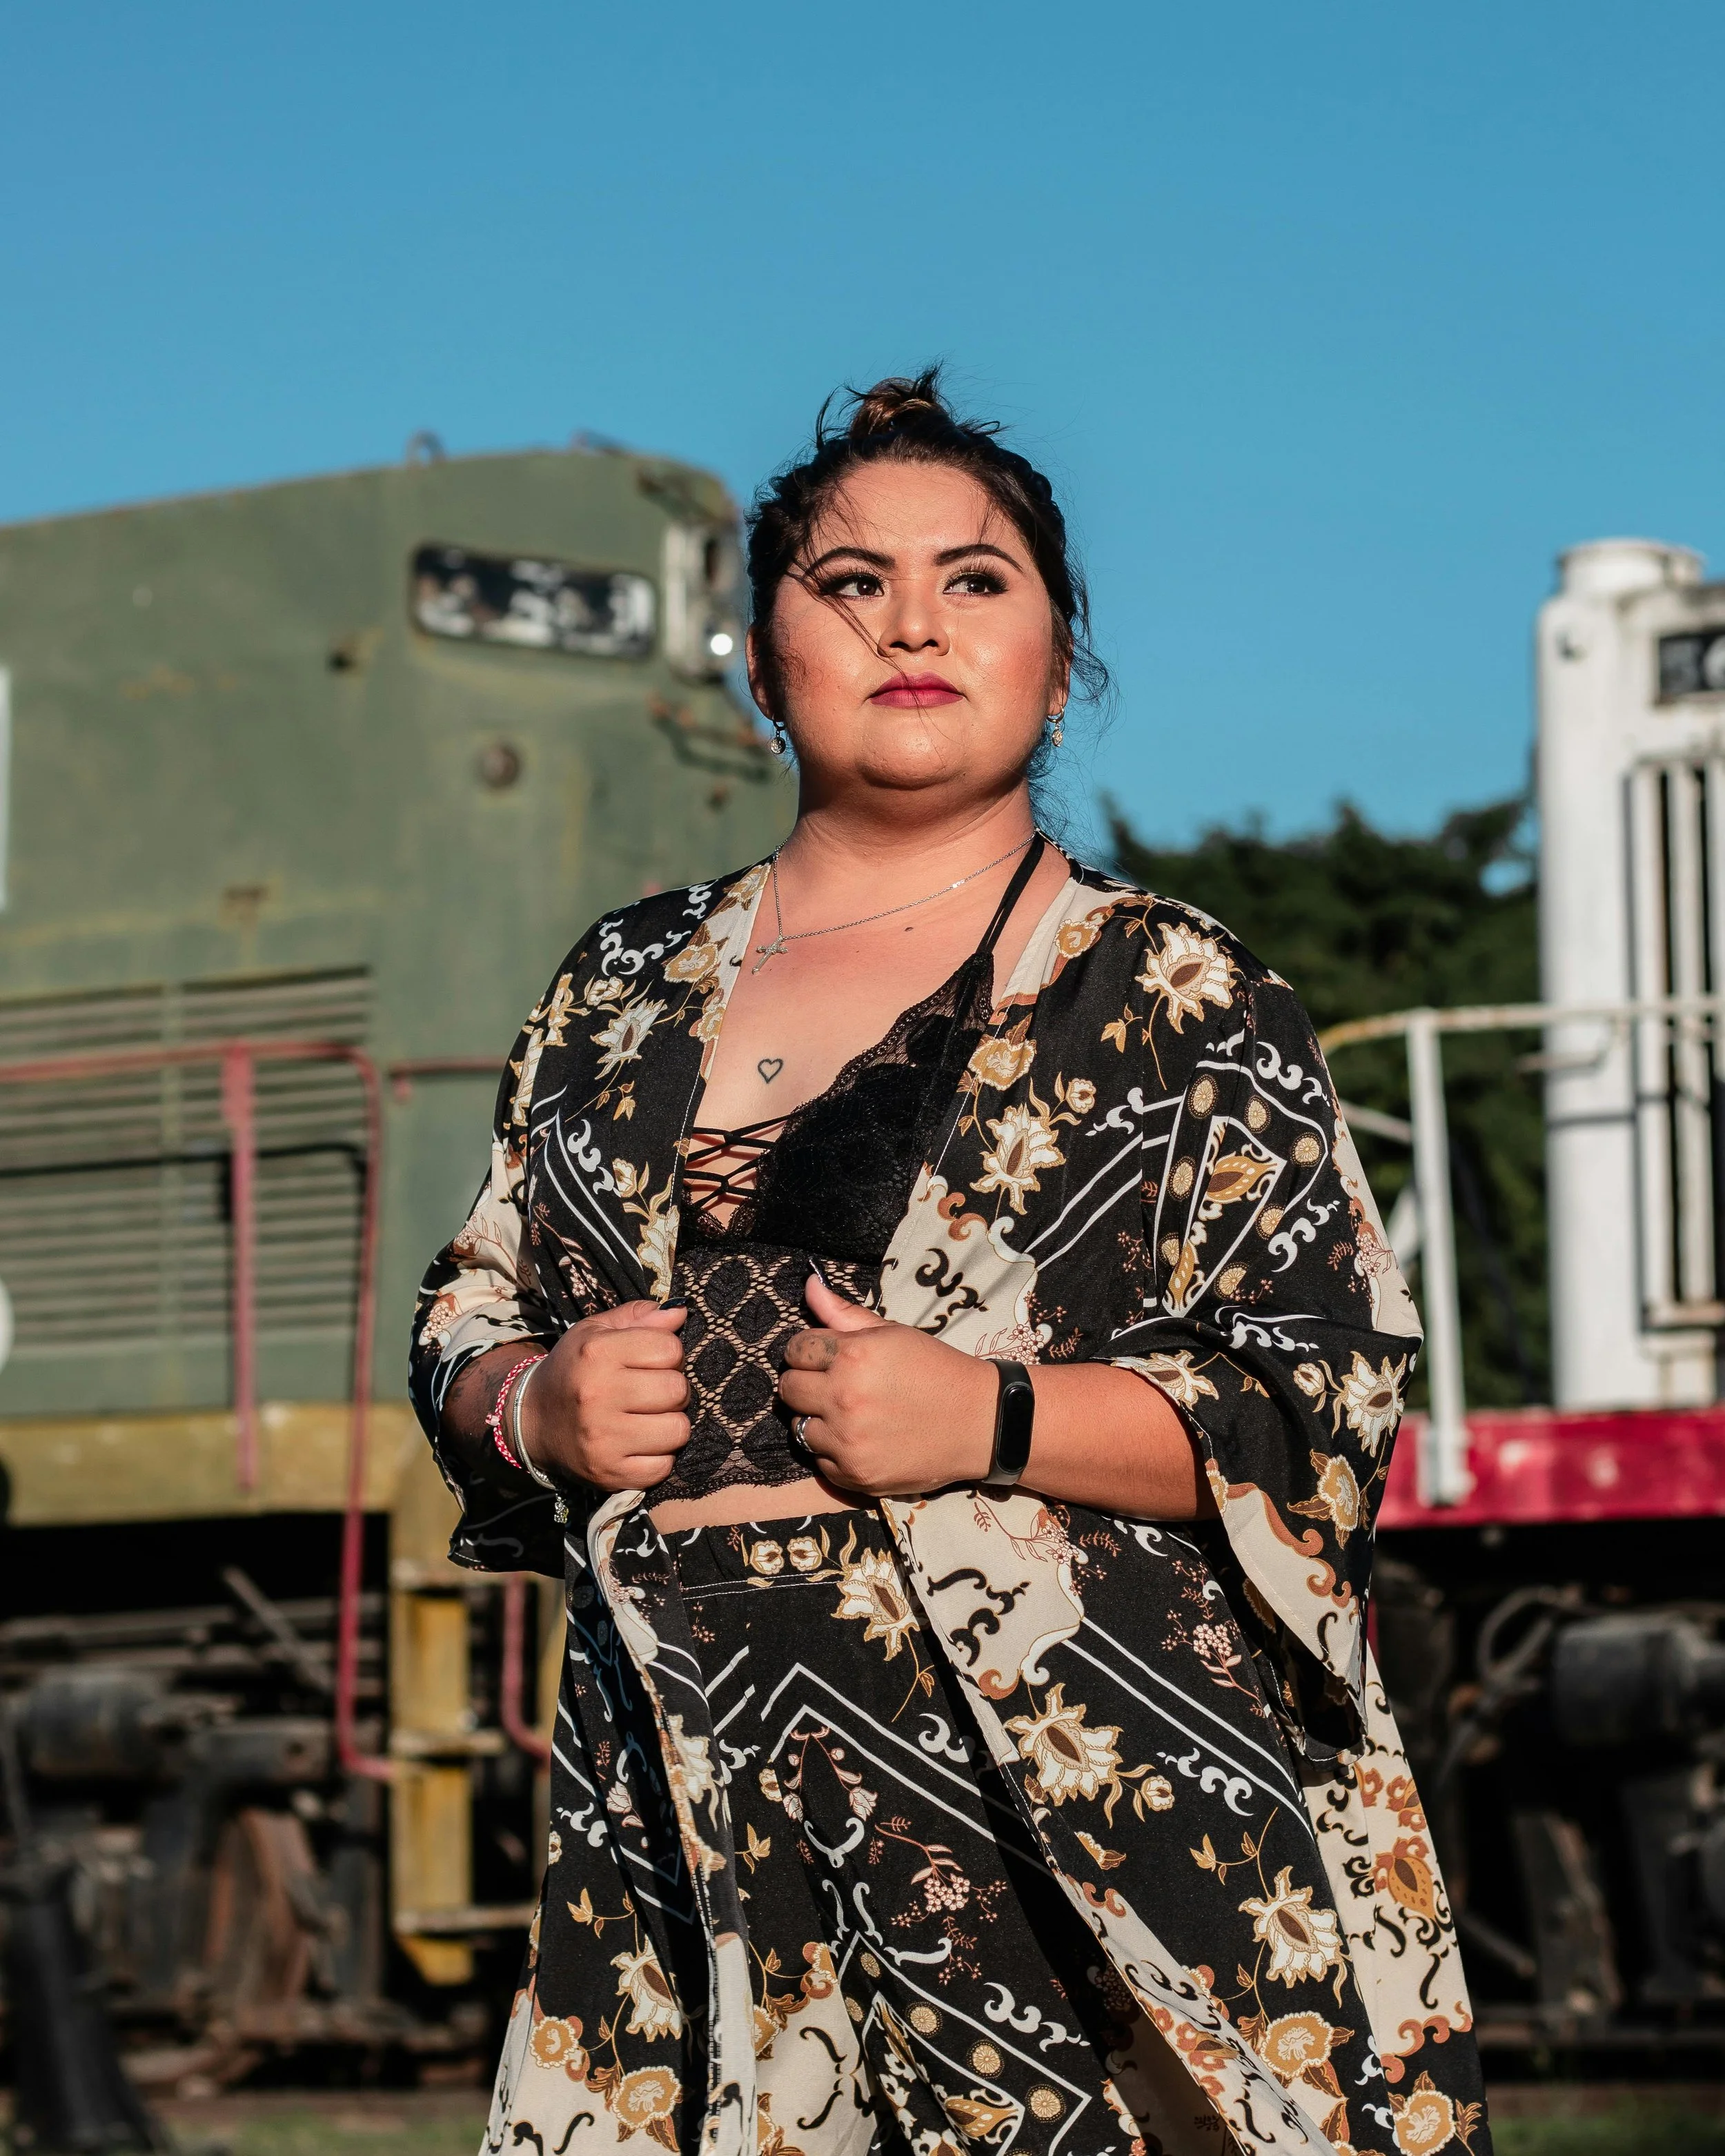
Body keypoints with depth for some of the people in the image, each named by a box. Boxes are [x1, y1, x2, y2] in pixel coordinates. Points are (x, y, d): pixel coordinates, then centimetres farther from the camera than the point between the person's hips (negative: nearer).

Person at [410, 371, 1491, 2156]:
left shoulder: (1175, 999, 3)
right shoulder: (624, 991, 16)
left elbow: (1334, 1396, -3)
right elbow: (464, 1323, 22)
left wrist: (988, 1420, -15)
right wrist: (540, 1402, -1)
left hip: (1083, 1807, -3)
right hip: (696, 1807, 3)